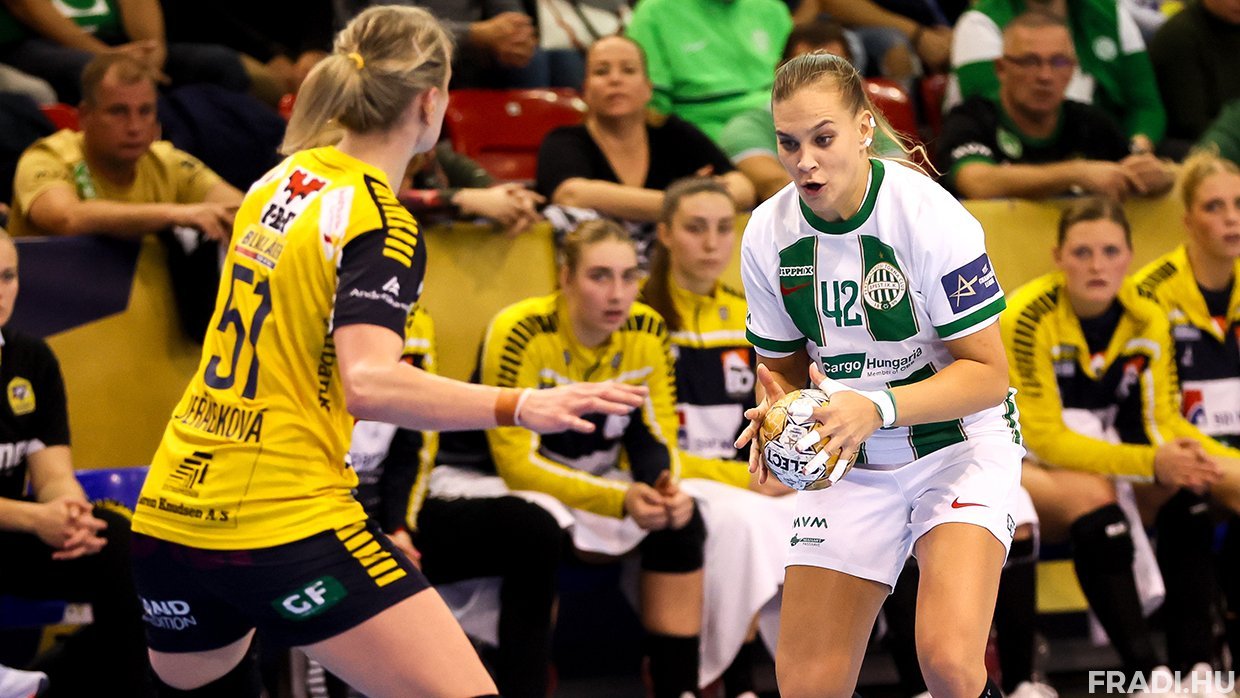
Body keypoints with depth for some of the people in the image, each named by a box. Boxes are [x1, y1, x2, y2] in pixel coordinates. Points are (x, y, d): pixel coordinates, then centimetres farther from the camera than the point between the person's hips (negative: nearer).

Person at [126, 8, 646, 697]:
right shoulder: (382, 227, -12)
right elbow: (371, 384, -26)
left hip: (169, 513, 9)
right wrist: (520, 406, -28)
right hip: (290, 526, -8)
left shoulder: (281, 181, 11)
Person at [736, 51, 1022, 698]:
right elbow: (784, 366, 8)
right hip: (845, 460, 5)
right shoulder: (767, 234, -5)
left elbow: (986, 373, -19)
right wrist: (777, 411, -15)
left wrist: (877, 409, -33)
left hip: (957, 442, -4)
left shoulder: (930, 217, -20)